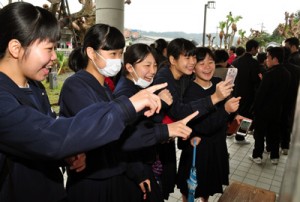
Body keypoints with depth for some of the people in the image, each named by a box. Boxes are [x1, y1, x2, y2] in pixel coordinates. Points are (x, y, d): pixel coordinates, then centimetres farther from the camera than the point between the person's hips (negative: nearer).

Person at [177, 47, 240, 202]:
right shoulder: (190, 92, -23)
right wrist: (225, 110, -39)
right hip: (197, 148, -6)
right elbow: (202, 125, -30)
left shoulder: (219, 83, -5)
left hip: (218, 144, 6)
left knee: (209, 184, 27)